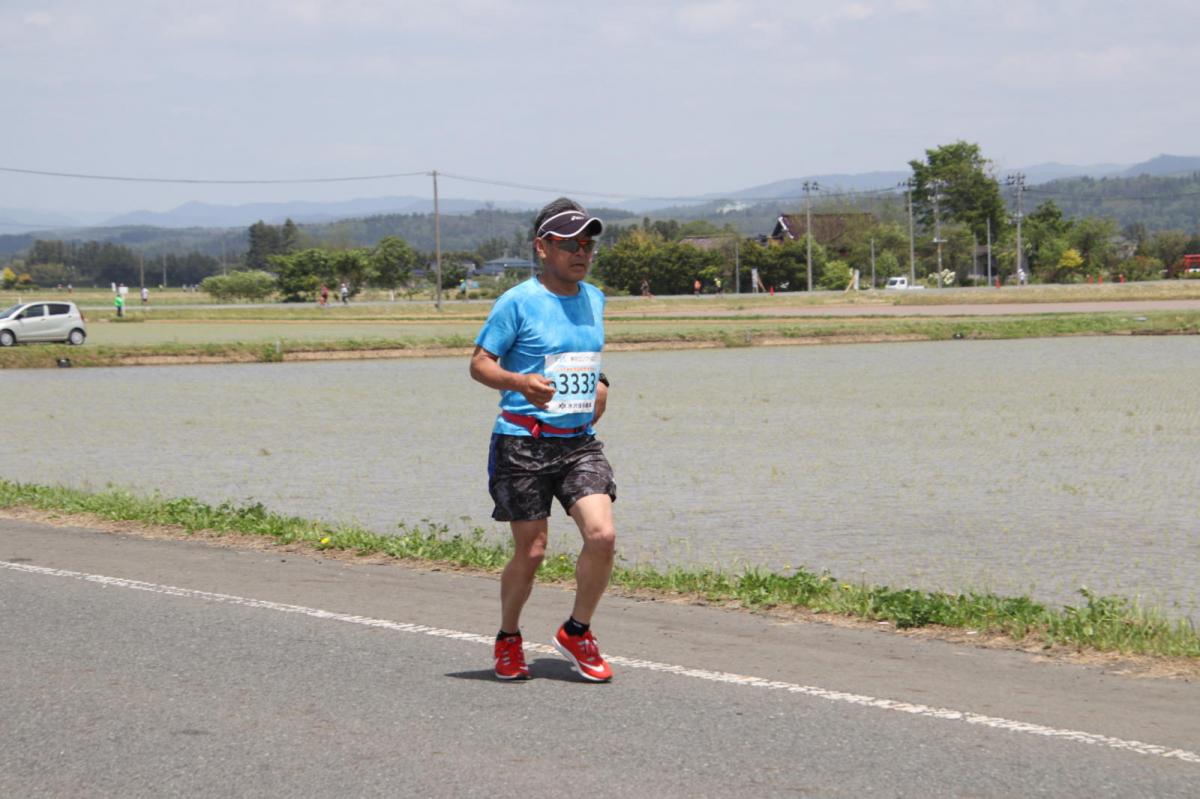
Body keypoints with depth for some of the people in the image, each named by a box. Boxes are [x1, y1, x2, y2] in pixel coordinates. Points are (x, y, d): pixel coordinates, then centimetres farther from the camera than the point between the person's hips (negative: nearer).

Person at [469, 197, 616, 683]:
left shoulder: (594, 299, 12)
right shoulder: (518, 302, -8)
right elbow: (479, 363, -9)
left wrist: (600, 386, 13)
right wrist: (520, 382, -26)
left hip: (580, 441, 5)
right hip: (523, 442, -5)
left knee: (602, 535, -13)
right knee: (530, 551, 0)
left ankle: (576, 633, 8)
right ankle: (508, 640, 25)